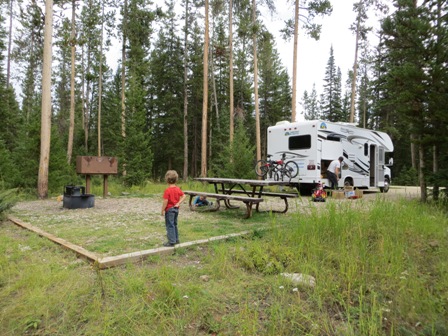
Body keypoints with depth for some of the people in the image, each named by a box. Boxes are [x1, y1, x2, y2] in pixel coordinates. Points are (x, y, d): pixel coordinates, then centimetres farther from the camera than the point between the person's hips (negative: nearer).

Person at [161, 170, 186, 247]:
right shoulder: (178, 189, 3)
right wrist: (178, 203, -1)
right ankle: (176, 239, 27)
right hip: (176, 209, 7)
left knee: (170, 225, 0)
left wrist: (163, 210, -11)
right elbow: (183, 196, 4)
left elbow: (165, 201, -19)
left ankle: (171, 241, 2)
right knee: (174, 224, 19)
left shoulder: (167, 190, -18)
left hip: (169, 209, -7)